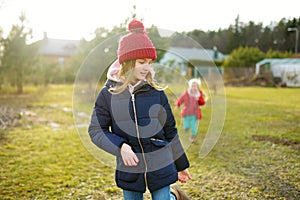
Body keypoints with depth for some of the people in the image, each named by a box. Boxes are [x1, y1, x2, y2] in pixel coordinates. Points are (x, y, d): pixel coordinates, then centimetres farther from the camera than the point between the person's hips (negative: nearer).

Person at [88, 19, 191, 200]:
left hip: (161, 168, 0)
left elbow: (170, 131, 6)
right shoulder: (108, 94, -5)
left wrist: (181, 165, 13)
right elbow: (96, 130, -2)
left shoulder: (156, 92, -3)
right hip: (129, 170, 1)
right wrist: (120, 146, -20)